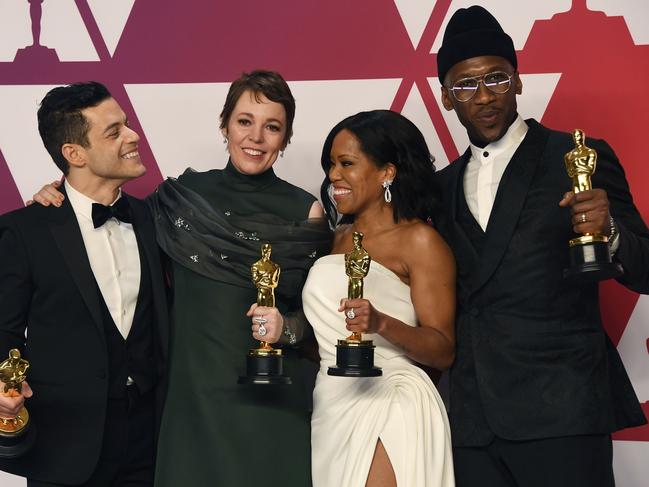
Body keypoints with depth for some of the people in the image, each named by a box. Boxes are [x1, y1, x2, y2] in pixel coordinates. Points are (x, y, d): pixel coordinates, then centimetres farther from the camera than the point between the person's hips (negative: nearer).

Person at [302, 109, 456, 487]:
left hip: (388, 404, -6)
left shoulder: (419, 239, -7)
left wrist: (382, 323, -26)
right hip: (331, 406, 6)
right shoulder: (341, 237, 14)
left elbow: (444, 351, -12)